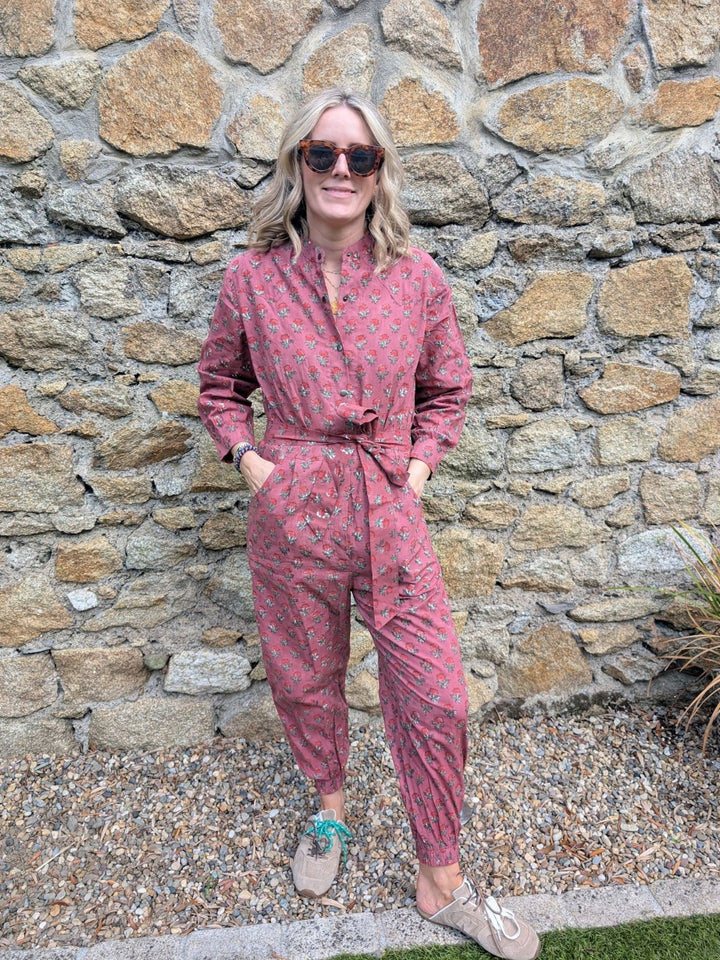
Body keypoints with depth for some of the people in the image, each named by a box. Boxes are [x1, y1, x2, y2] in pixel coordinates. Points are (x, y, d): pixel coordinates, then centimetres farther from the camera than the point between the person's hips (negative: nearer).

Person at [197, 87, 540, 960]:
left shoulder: (417, 279, -1)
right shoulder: (252, 278, -2)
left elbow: (447, 390, 11)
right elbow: (219, 386, 11)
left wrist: (419, 465, -1)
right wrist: (249, 460, -3)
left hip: (390, 512, 0)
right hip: (290, 514, 1)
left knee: (436, 700, 2)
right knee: (305, 682, 17)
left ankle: (441, 884, 29)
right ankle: (331, 807, 50)